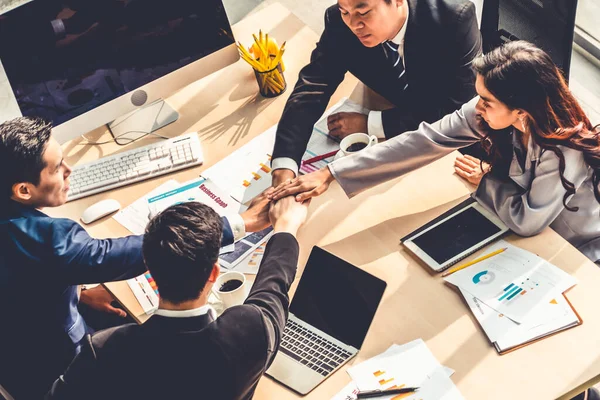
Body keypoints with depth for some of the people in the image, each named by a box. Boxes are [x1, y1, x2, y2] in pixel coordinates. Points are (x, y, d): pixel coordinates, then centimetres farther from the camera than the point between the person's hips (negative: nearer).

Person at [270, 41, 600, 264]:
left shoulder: (565, 151, -37)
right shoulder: (488, 112, -21)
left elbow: (525, 221, -29)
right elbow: (423, 142, -25)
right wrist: (331, 174, -29)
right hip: (528, 237, 5)